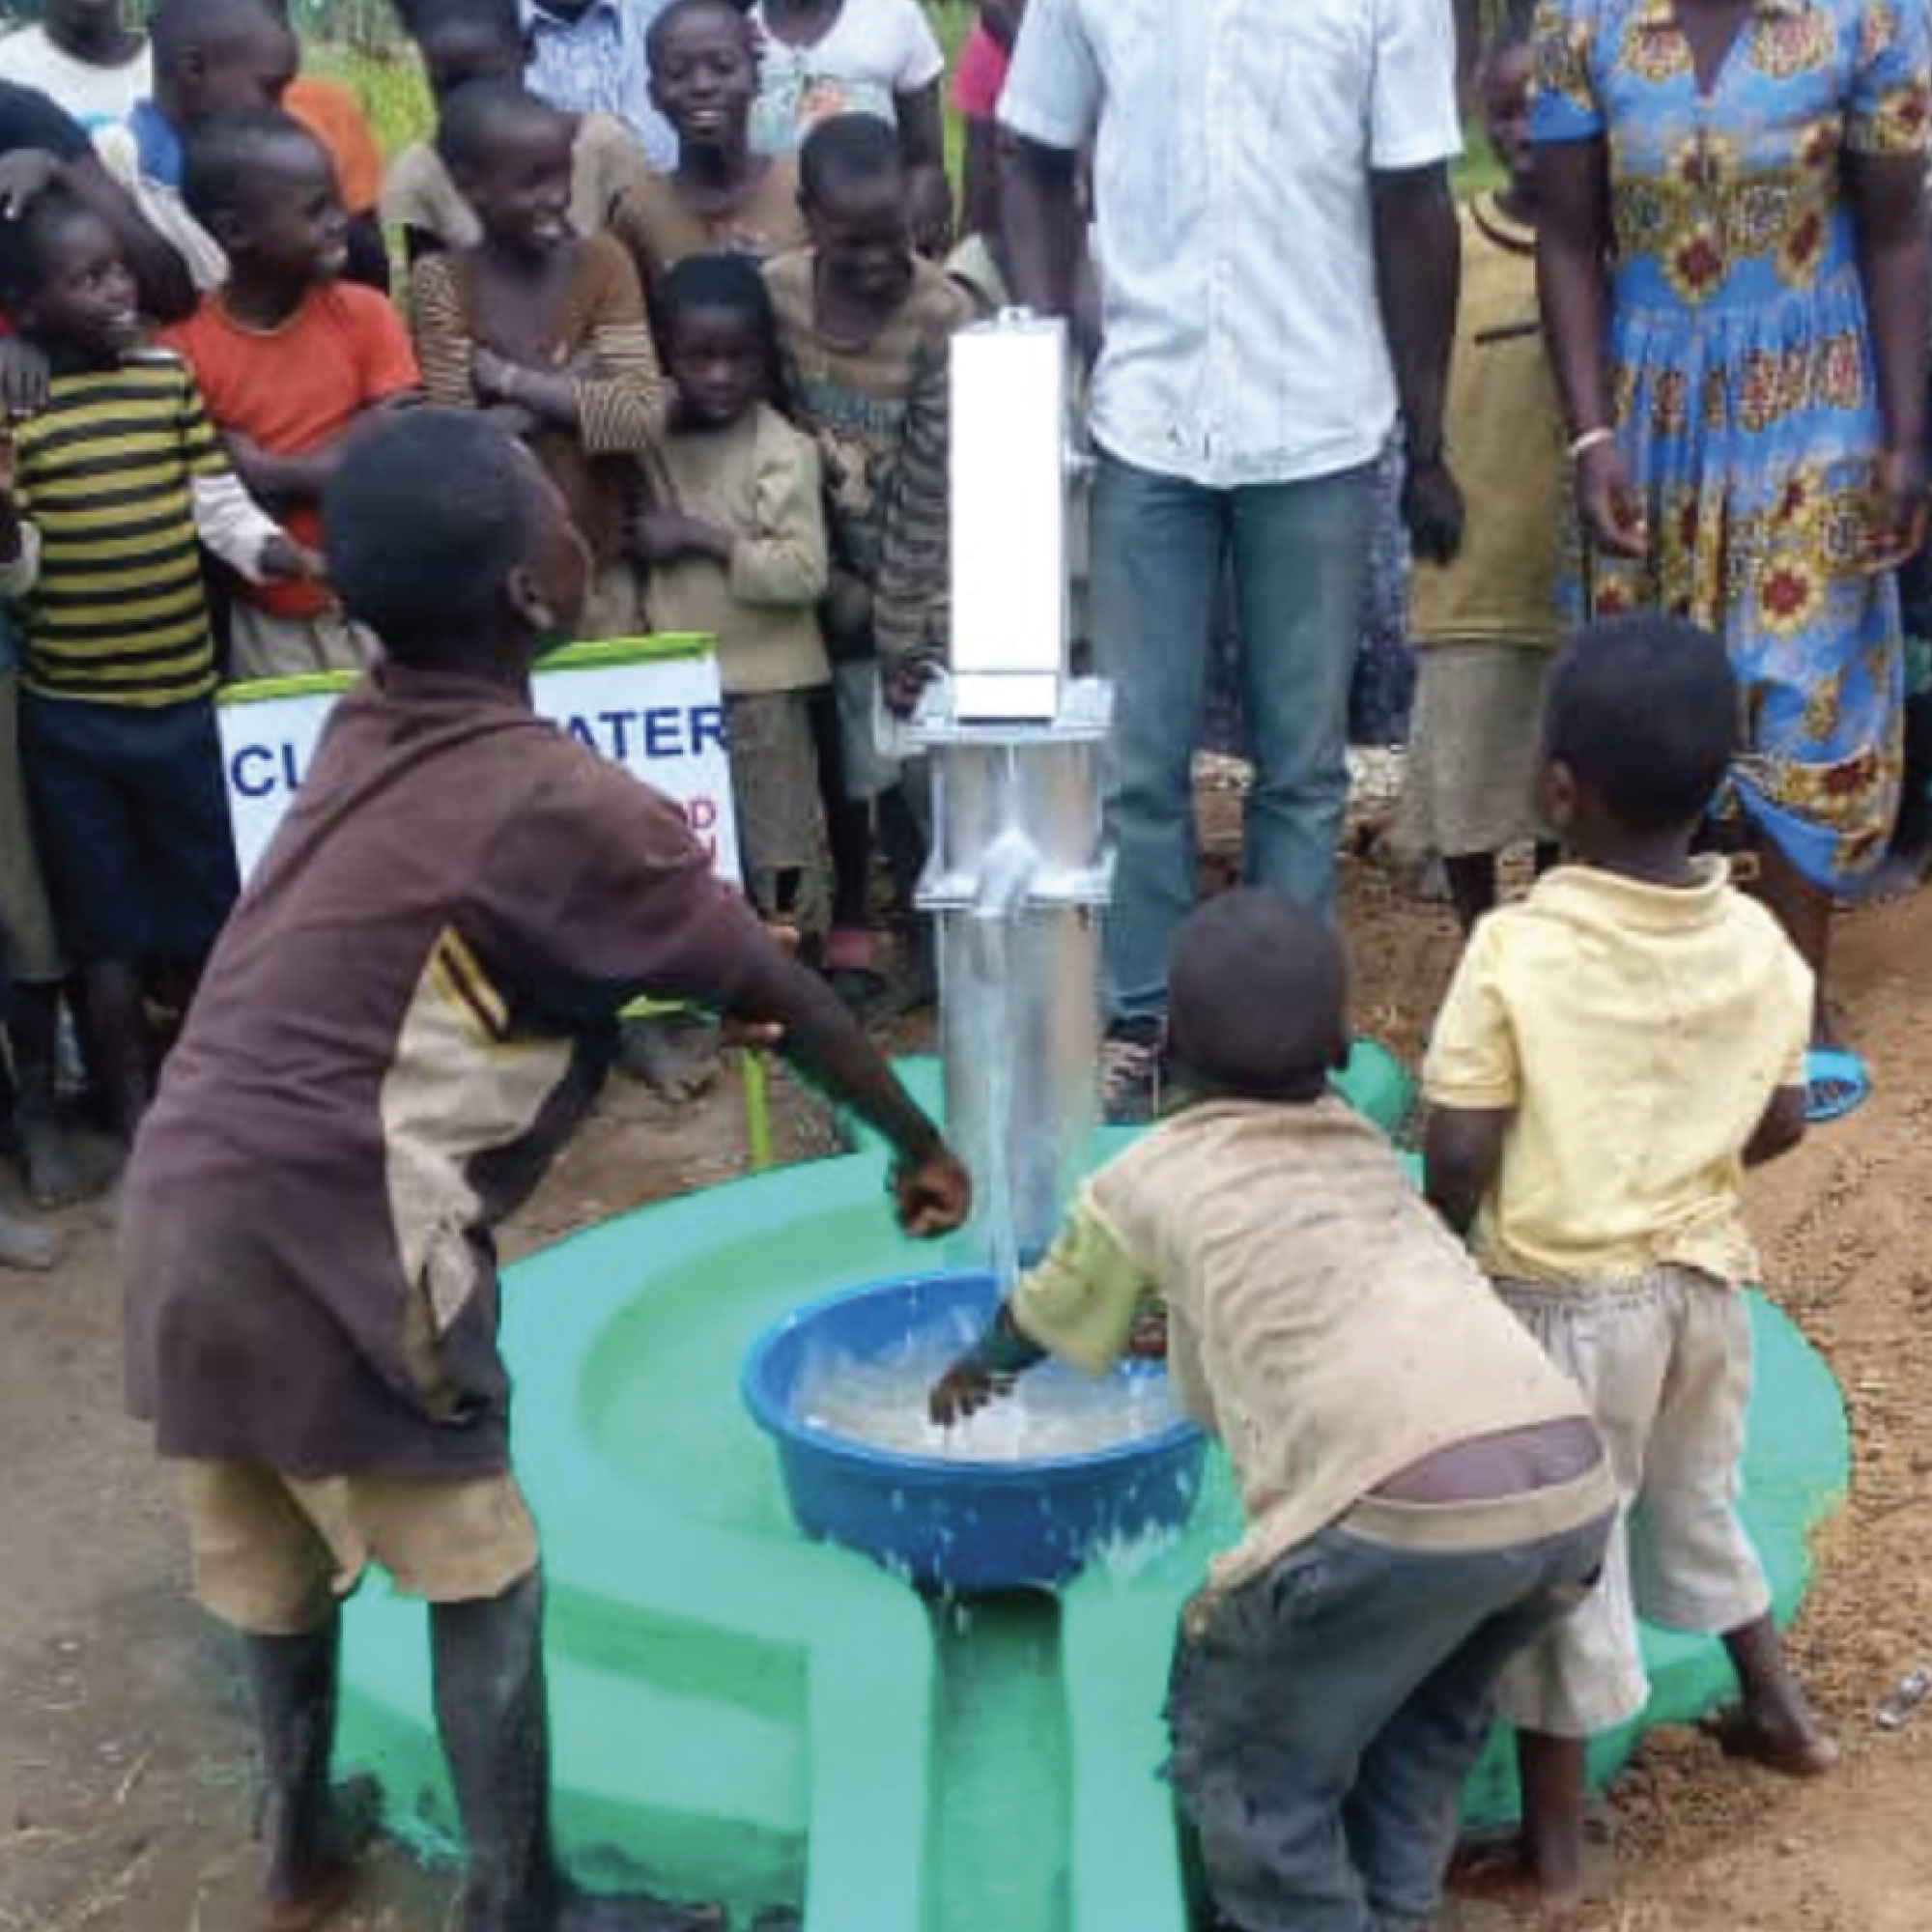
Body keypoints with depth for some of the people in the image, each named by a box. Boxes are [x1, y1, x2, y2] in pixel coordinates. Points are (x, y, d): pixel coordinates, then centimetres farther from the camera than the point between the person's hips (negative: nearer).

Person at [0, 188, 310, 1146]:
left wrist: (278, 552, -13)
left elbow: (219, 499, 4)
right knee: (104, 920, 10)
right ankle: (134, 1104, 24)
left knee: (216, 904, 15)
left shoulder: (170, 374, 1)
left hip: (185, 696, 3)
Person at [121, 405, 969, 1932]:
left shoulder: (367, 736, 8)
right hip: (325, 1244, -8)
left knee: (276, 1557, 25)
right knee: (482, 1582, 9)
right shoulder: (555, 799, -13)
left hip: (189, 1216, 8)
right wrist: (920, 1144, 11)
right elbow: (781, 996, -1)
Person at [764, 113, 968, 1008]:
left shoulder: (943, 316, -20)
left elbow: (930, 491, -18)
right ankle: (849, 921, 31)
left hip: (920, 588, -3)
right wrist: (831, 582, -4)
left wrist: (903, 638, -15)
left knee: (914, 764, -3)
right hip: (827, 580, 3)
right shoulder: (773, 294, -10)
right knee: (845, 758, 15)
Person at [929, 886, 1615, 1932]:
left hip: (1403, 1509, -6)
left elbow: (1048, 1315, 36)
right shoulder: (1363, 1145, 28)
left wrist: (973, 1368, 57)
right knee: (1420, 1720, 32)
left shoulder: (1149, 1178, 16)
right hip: (1572, 1484, 6)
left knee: (1248, 1758, 19)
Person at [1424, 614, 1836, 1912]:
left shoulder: (1518, 950, -23)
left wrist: (1441, 1251, 0)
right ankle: (1780, 1711, 45)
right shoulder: (1759, 942, -7)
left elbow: (1459, 1157, -21)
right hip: (1706, 1278, 5)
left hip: (1566, 1295, -5)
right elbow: (1781, 1123, 3)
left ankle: (1556, 1840, 22)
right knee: (1695, 1506, 29)